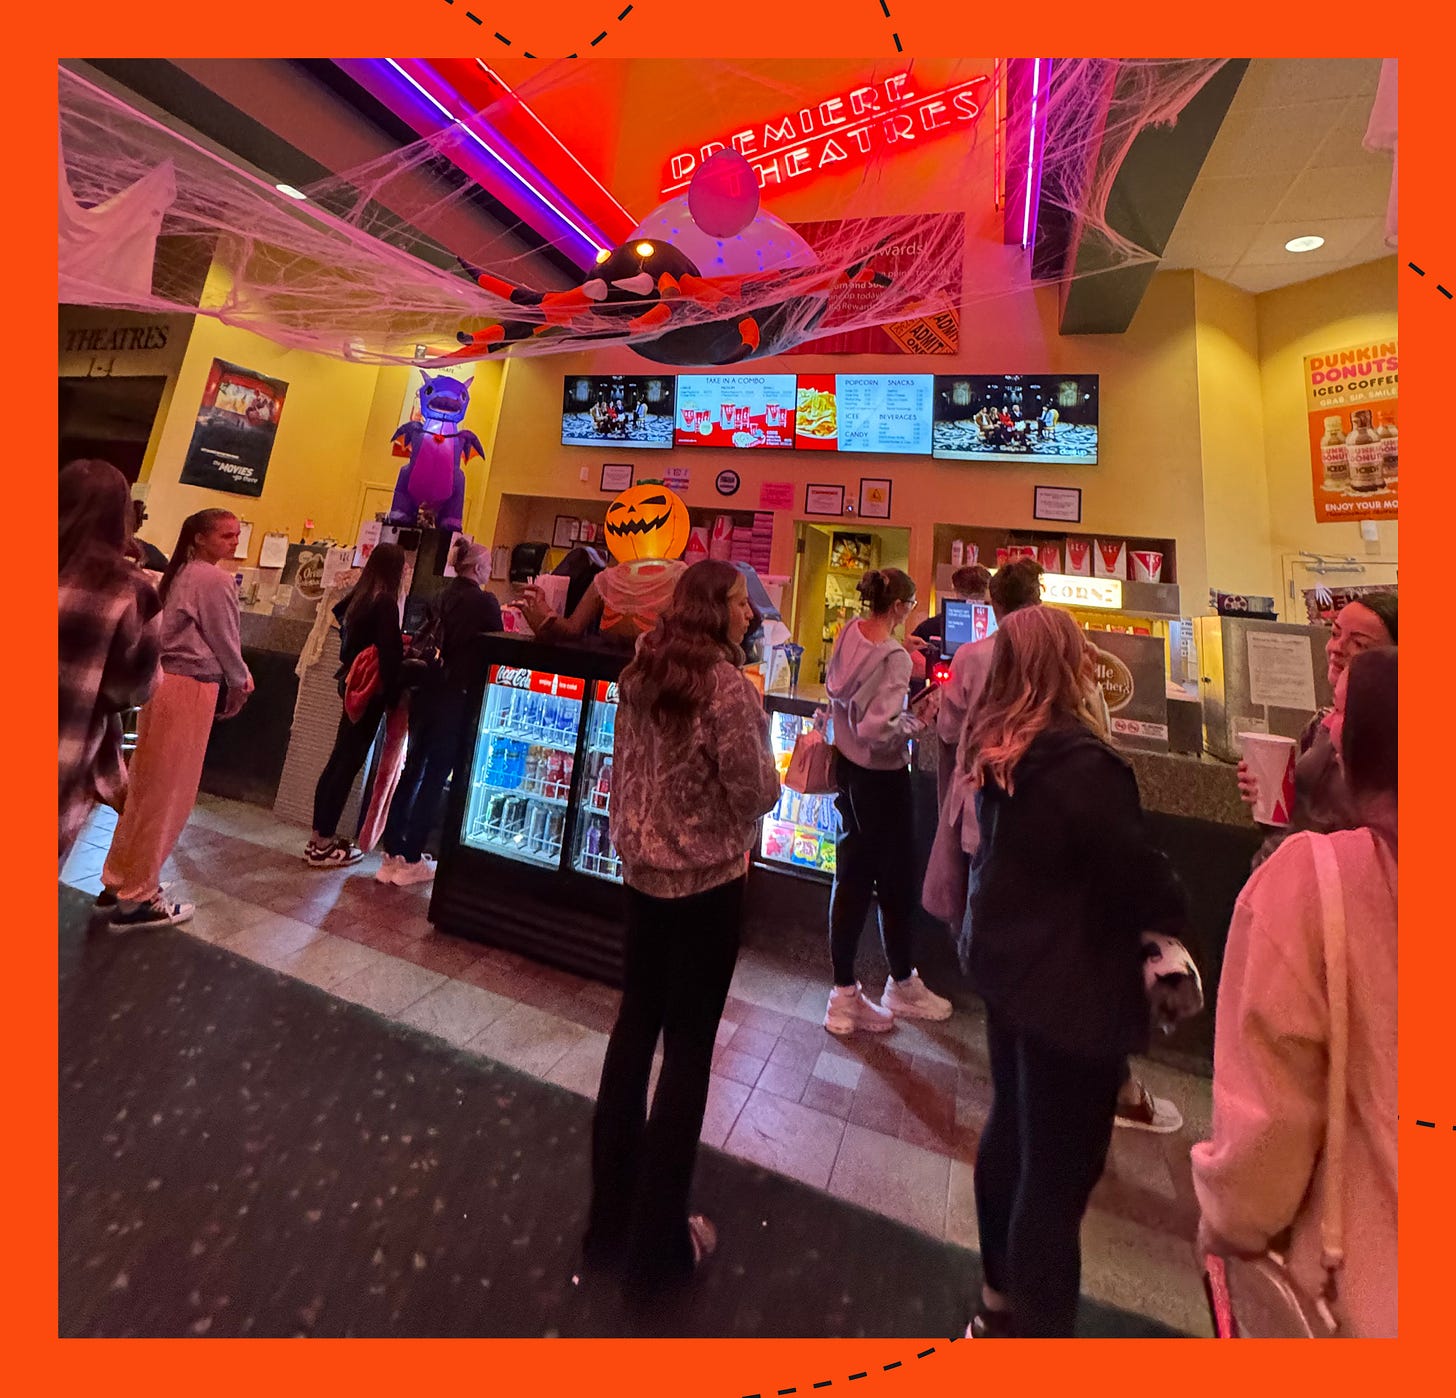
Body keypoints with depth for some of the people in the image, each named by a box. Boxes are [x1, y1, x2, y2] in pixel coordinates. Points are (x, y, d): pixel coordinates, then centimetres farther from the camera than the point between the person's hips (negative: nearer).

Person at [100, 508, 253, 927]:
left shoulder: (181, 573, 17)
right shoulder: (215, 579, -12)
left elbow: (190, 633, 17)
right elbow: (223, 640, -10)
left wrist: (234, 677, 14)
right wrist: (242, 680, 6)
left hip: (165, 681, 9)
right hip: (190, 689, -9)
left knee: (148, 786, 16)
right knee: (169, 792, -1)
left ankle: (119, 881, 27)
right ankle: (136, 897, 9)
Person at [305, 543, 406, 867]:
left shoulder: (360, 596, 9)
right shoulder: (385, 602, -16)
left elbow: (338, 612, 27)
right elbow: (390, 654, -22)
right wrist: (393, 694, -16)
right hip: (372, 690, -9)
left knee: (339, 760, 15)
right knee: (348, 764, -2)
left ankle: (320, 836, 25)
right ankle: (323, 845, 8)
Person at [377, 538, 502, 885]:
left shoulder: (442, 598, 8)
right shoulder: (485, 602, -9)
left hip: (425, 692, 6)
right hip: (454, 697, -6)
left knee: (413, 769, 13)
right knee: (435, 776, 3)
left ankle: (392, 854, 21)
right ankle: (411, 860, 12)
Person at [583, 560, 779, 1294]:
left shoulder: (642, 673, 3)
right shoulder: (725, 683, -18)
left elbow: (626, 765, 10)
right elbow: (755, 794, -16)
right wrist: (770, 773, 4)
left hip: (642, 869, 7)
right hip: (706, 880, -7)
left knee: (635, 1028, 19)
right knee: (688, 1048, 10)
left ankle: (611, 1217, 38)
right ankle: (657, 1241, 30)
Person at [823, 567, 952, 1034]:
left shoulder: (849, 633, -1)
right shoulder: (895, 658, -22)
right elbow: (880, 729, -29)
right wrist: (916, 723, -11)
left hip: (848, 767, 7)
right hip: (881, 777, -7)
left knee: (851, 876, 15)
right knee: (895, 881, 13)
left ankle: (844, 994, 27)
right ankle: (902, 985, 37)